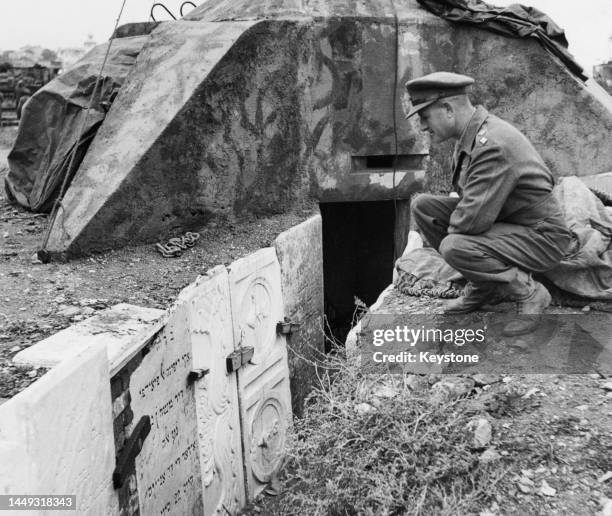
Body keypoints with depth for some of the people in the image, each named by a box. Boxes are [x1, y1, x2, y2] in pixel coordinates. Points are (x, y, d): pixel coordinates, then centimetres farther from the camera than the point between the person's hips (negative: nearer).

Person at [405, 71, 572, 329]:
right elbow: (469, 197, 14)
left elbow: (473, 219, -33)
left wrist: (452, 229, -12)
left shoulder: (493, 144, -30)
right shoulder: (469, 135, 1)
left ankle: (529, 292, -6)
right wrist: (457, 218, -4)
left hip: (542, 238, -9)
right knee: (422, 206, -2)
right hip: (503, 221, 9)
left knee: (454, 247, -32)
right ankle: (481, 286, 9)